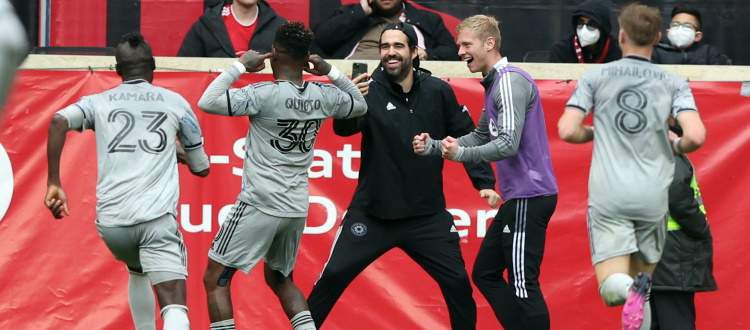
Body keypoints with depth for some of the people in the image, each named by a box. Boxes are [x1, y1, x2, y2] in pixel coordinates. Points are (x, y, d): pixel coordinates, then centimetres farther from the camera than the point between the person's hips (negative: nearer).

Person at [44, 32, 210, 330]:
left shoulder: (99, 102, 13)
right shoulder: (175, 103, 13)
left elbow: (59, 121, -8)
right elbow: (201, 168, 22)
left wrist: (53, 183, -6)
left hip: (111, 221, 3)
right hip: (157, 218, -3)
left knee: (138, 273, 34)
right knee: (174, 306, -13)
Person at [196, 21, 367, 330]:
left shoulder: (264, 94, -16)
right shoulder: (323, 96, 2)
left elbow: (207, 102, -20)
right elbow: (360, 105, 23)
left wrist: (240, 66, -11)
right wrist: (331, 71, 15)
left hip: (259, 205, -6)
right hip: (297, 209, 6)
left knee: (215, 279, 3)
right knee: (280, 279, 26)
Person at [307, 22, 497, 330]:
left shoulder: (438, 92, -4)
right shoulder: (370, 90, -11)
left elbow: (467, 137, 6)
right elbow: (343, 128, -27)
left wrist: (483, 182, -2)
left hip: (427, 215, 2)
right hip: (372, 212, -2)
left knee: (457, 282, 1)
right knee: (333, 276, -2)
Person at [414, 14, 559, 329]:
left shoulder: (510, 81, -15)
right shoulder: (496, 83, 16)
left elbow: (508, 145, -24)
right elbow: (480, 137, 26)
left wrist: (460, 154, -28)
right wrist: (433, 147, 15)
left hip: (529, 197, -11)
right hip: (518, 197, 11)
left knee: (523, 285, -8)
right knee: (485, 273, 14)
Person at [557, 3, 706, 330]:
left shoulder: (595, 77, 2)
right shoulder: (674, 84, 3)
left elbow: (567, 130, -5)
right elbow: (696, 136, -10)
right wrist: (676, 145, 13)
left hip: (608, 195, -1)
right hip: (653, 196, 1)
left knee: (611, 287, -2)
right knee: (642, 273, 15)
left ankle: (628, 290, -38)